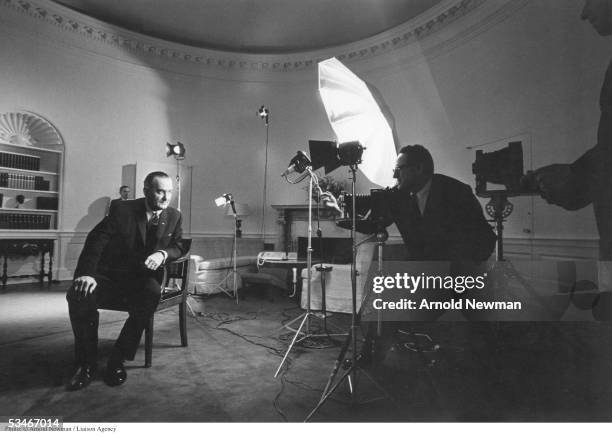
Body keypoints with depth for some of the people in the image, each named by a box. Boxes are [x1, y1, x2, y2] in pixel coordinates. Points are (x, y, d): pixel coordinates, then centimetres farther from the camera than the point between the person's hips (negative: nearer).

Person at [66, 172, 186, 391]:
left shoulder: (174, 216, 4)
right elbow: (96, 240, -8)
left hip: (142, 278, 1)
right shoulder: (123, 210, -4)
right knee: (78, 295, -30)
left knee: (152, 293, -35)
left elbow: (179, 246, 10)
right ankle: (86, 364, -8)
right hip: (109, 276, 0)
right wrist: (87, 273, -24)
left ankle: (117, 362, -18)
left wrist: (163, 253, -15)